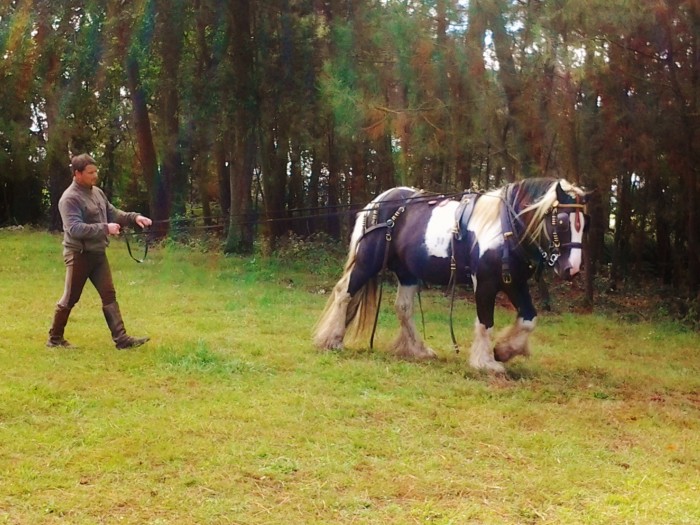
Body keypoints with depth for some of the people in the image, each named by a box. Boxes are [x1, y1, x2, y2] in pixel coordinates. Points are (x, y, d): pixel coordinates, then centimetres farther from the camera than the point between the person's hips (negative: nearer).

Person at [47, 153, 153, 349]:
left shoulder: (97, 192, 9)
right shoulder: (70, 198, -17)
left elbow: (113, 214, 14)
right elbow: (75, 229, -27)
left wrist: (134, 217, -4)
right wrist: (105, 228, -29)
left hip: (98, 253, 8)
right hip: (79, 255, -8)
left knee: (109, 295, 3)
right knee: (70, 299, 3)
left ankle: (121, 338, 2)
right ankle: (54, 338, 19)